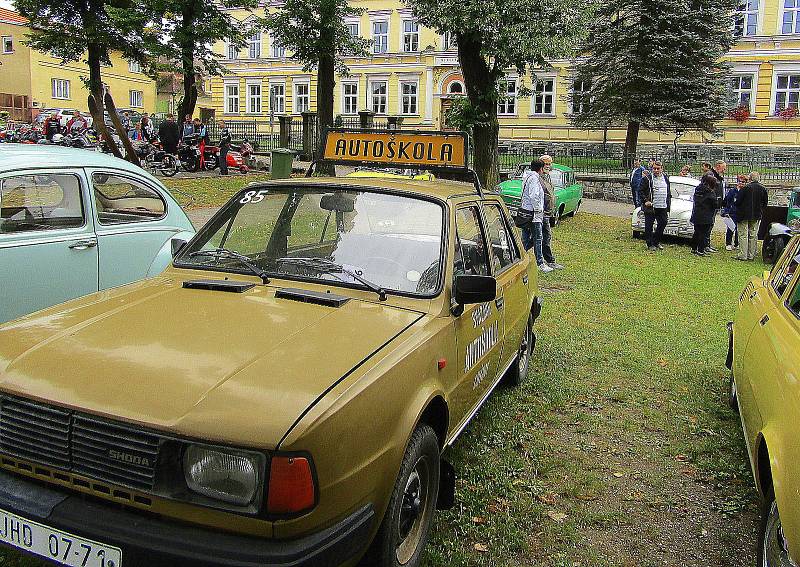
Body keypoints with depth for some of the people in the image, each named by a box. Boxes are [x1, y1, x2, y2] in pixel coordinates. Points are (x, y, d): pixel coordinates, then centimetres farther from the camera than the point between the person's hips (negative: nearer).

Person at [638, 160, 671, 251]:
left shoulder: (666, 178, 12)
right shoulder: (647, 179, -6)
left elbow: (668, 192, 21)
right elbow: (640, 191, -5)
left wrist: (668, 204, 16)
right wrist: (645, 201, -15)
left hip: (663, 207, 5)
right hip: (650, 207, -5)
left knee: (663, 224, 8)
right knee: (649, 226, 0)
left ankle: (656, 242, 25)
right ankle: (650, 244, 12)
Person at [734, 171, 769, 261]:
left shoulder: (745, 188, -14)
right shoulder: (763, 189, 0)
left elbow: (738, 201, -11)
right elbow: (765, 203, 7)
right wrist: (760, 211, 20)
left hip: (744, 215, -4)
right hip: (757, 216, 4)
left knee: (743, 235, 0)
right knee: (753, 235, 11)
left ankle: (743, 255, -2)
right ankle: (751, 255, 14)